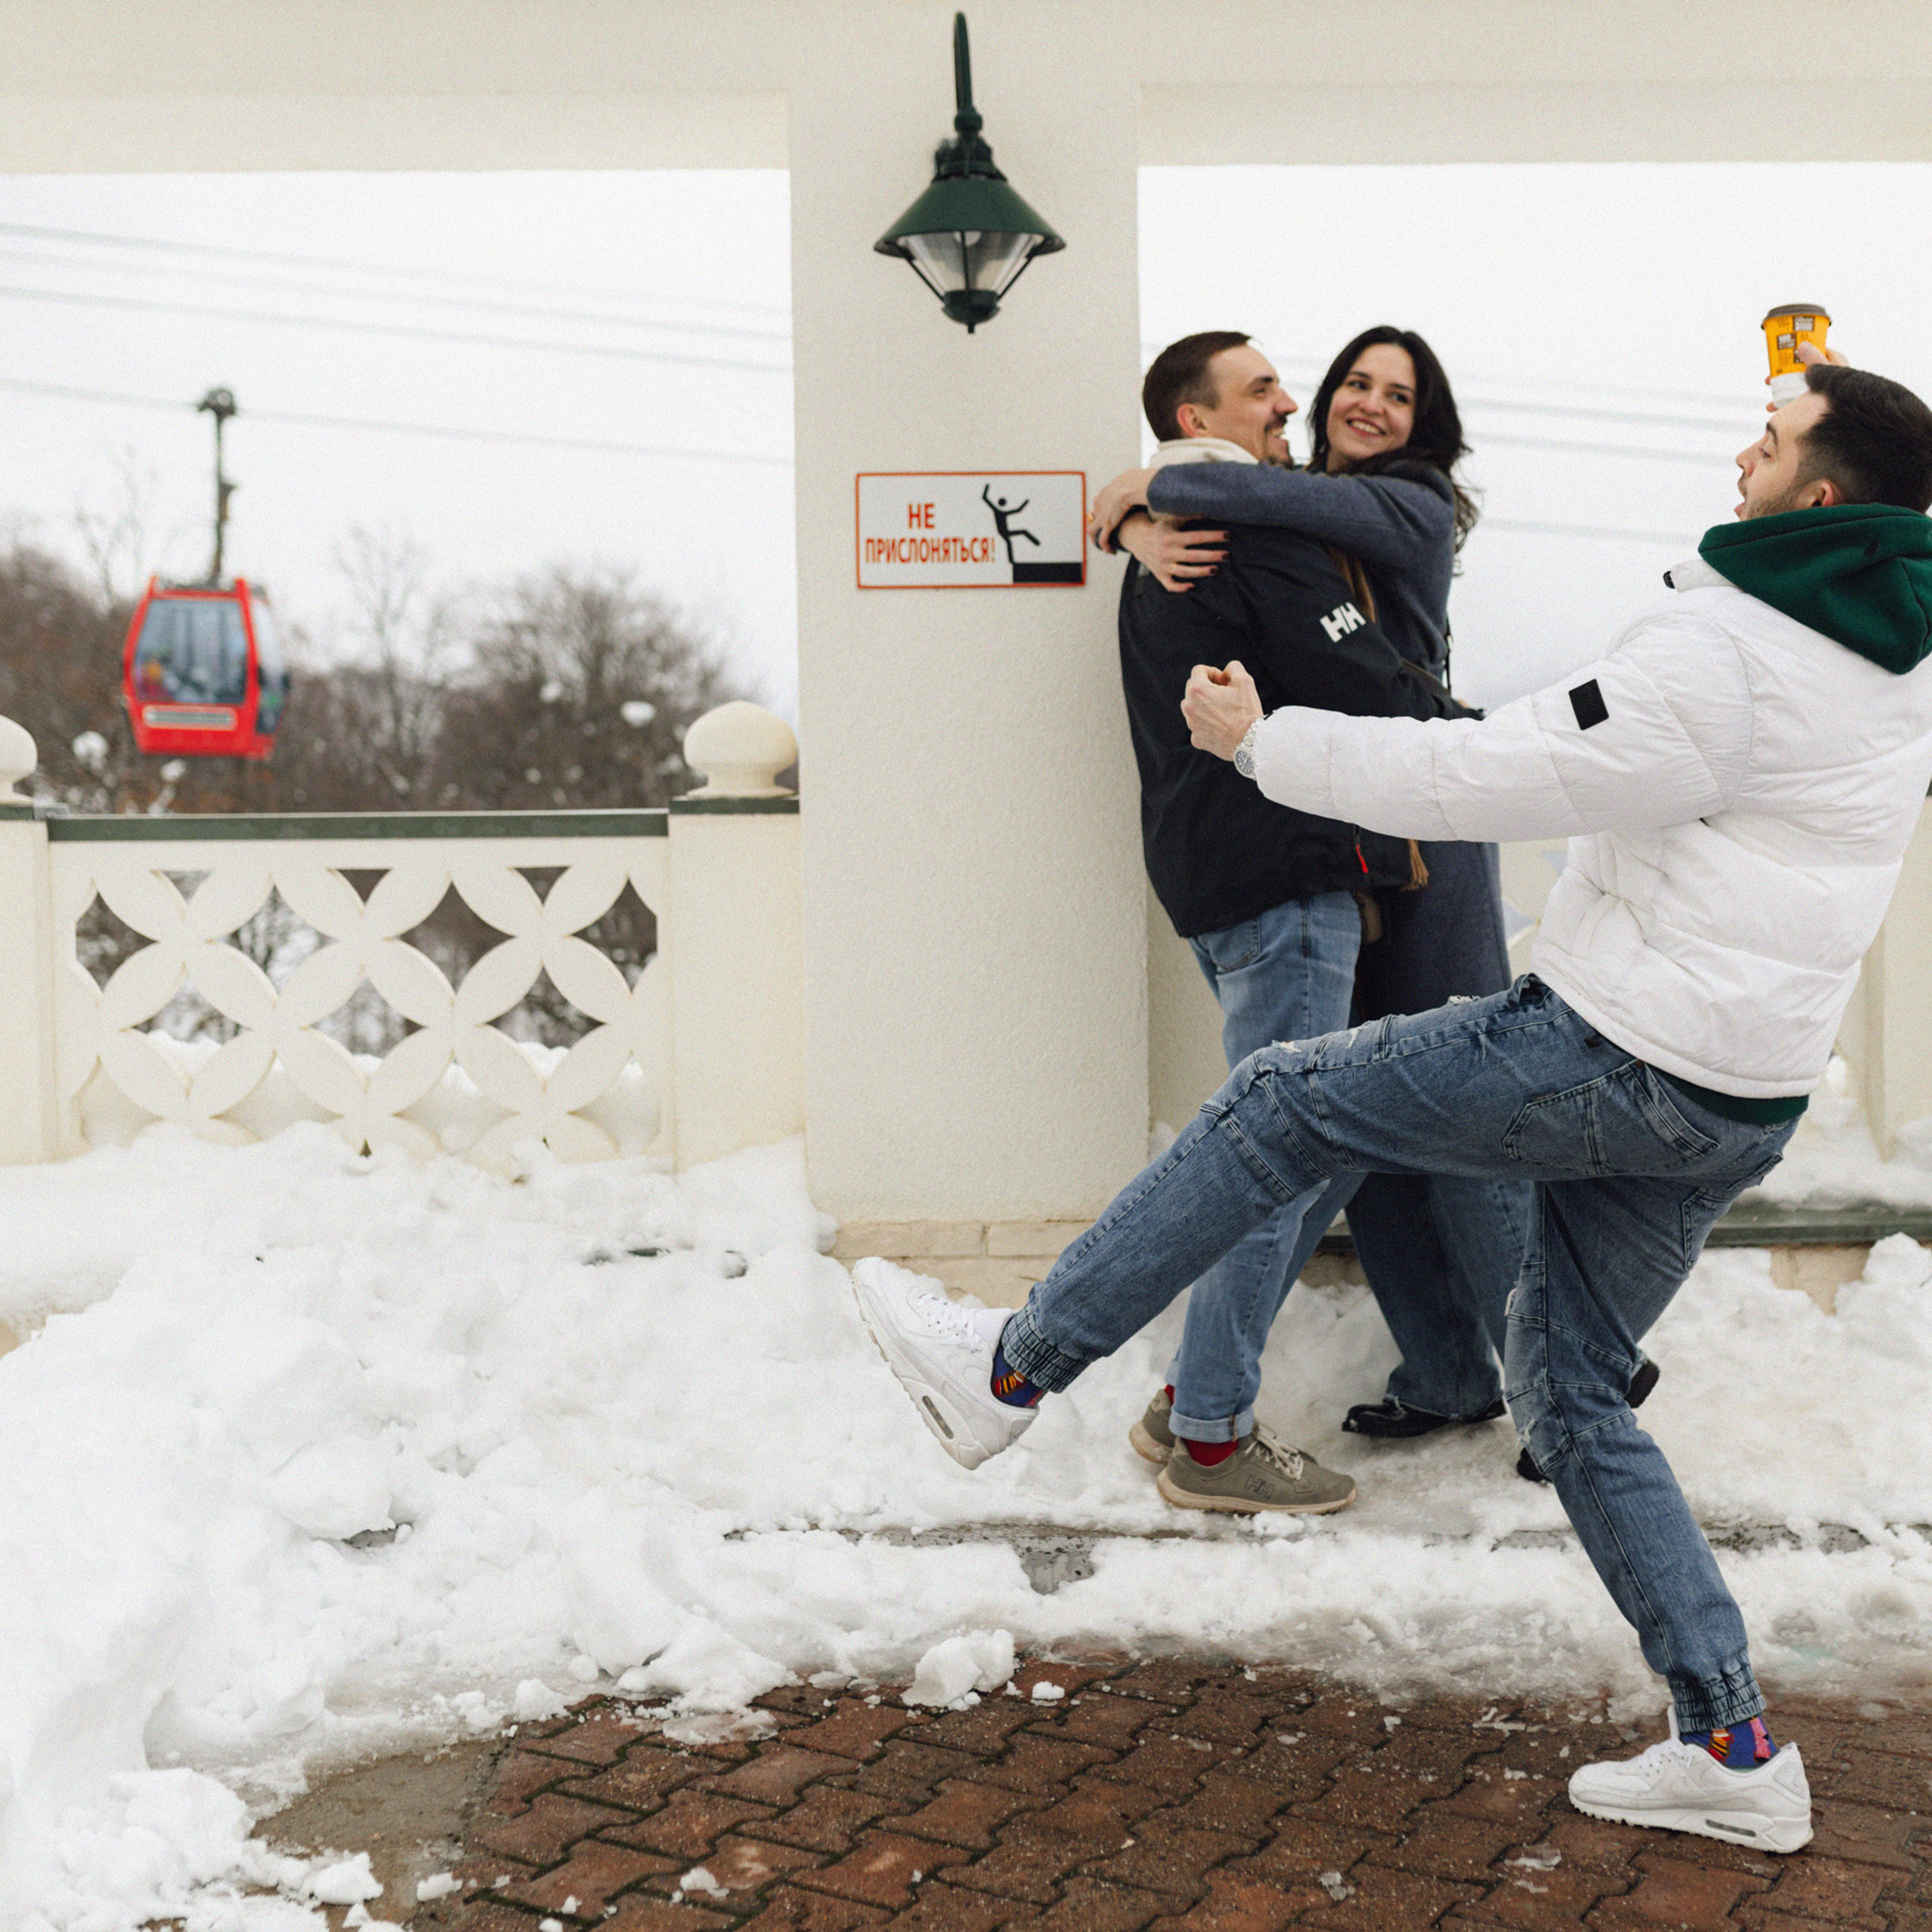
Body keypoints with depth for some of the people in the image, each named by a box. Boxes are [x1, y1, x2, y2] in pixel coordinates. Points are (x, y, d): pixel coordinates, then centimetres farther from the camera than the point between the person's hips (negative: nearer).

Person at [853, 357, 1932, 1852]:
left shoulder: (1726, 653, -18)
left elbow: (1496, 773, -19)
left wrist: (1265, 739, -10)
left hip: (1614, 1054, -9)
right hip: (1745, 1105, 9)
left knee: (1281, 1104, 0)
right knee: (1570, 1386, 16)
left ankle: (1008, 1373, 4)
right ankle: (1734, 1751, 17)